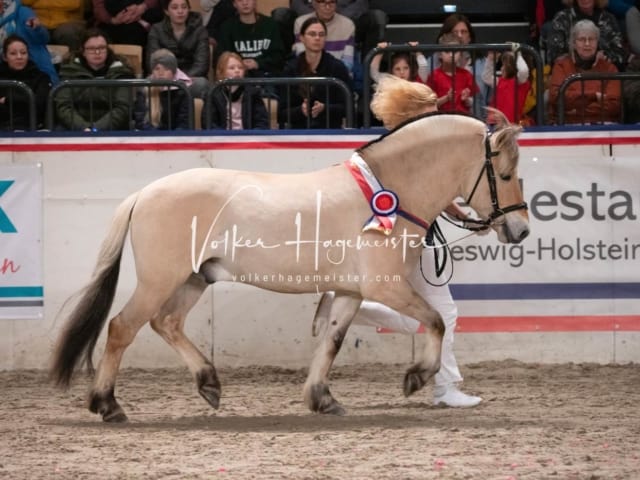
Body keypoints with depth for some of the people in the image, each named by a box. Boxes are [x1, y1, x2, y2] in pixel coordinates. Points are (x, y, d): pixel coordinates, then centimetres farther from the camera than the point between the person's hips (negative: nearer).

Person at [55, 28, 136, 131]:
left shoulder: (120, 72, 4)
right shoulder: (70, 71, 7)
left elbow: (123, 108, -6)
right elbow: (63, 107, -2)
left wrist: (98, 129, -21)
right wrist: (83, 128, -20)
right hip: (75, 132, 2)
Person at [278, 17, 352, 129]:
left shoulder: (337, 67, 2)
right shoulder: (291, 69, 5)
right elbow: (282, 113, 5)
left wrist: (324, 109, -16)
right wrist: (301, 110, -16)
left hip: (330, 129, -1)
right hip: (299, 130, 1)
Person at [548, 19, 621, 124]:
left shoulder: (608, 67, 10)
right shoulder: (562, 64, 10)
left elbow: (614, 104, -2)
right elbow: (556, 97, -4)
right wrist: (594, 96, -6)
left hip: (604, 125, 0)